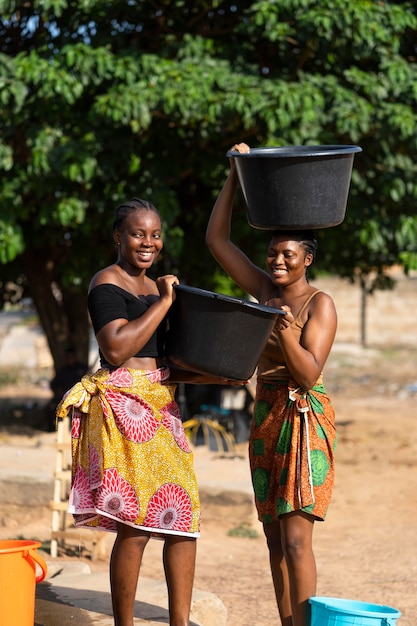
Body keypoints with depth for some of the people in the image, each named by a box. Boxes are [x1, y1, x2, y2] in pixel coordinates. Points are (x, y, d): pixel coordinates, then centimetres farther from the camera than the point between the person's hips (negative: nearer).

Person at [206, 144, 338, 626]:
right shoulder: (263, 289, 9)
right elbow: (216, 239, 10)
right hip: (265, 419, 7)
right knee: (275, 538, 7)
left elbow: (309, 373, -15)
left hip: (304, 420, -7)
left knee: (295, 538, -13)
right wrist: (234, 177, 4)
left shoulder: (320, 305, -8)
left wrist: (288, 338, -32)